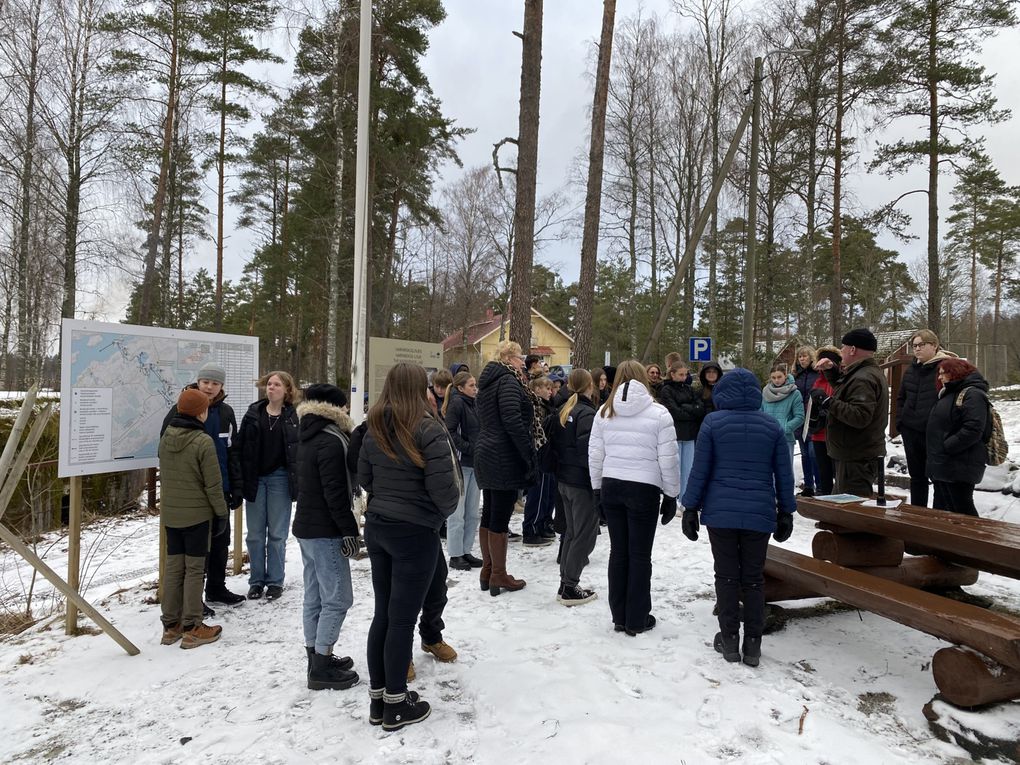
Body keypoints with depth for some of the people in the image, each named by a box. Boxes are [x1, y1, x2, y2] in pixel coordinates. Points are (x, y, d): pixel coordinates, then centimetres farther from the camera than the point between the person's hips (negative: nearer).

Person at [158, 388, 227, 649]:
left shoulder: (165, 438, 2)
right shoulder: (203, 442, -18)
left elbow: (163, 475, 13)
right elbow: (213, 484, -15)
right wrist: (221, 511, -4)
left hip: (169, 513, 6)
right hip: (197, 514, -6)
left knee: (173, 567, 12)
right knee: (194, 569, 2)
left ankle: (171, 625, 20)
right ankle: (192, 628, 9)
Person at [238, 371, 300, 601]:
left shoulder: (292, 417, -2)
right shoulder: (253, 414, 3)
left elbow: (299, 452, -2)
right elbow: (241, 447, 2)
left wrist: (296, 483, -7)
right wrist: (243, 480, -5)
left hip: (279, 478, -2)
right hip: (255, 479, 2)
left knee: (277, 534, 6)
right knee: (255, 534, 10)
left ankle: (275, 581, 18)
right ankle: (257, 580, 22)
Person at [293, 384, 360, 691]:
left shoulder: (307, 438, 12)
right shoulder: (330, 441, -19)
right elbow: (335, 492, -22)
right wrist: (349, 530, -18)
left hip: (306, 527, 10)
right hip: (325, 531, -10)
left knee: (315, 596, 15)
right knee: (337, 598, -3)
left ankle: (316, 657, 24)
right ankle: (321, 667, 3)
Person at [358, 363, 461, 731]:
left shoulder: (374, 429, 3)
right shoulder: (429, 430, -18)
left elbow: (364, 478, 10)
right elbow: (443, 487, -19)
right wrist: (445, 511, 2)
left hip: (377, 527, 7)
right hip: (415, 533, -6)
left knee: (383, 613, 16)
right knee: (402, 618, 4)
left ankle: (378, 697, 28)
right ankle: (396, 705, 19)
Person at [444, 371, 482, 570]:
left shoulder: (473, 404, 14)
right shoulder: (457, 403, -10)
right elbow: (450, 432, -18)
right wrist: (469, 448, -18)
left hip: (474, 464, 8)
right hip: (460, 463, -8)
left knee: (472, 513, 13)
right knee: (457, 512, 1)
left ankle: (466, 551, 23)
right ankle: (455, 555, 11)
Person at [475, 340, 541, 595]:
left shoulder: (488, 383, 18)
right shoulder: (508, 381, -12)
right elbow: (513, 422, -22)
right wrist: (531, 456, -18)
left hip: (486, 457, 10)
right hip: (506, 459, -10)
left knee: (489, 515, 14)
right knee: (500, 518, -3)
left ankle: (487, 571, 23)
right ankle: (499, 576, 5)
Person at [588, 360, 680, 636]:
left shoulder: (605, 411, 2)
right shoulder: (658, 413, -9)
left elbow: (595, 453, 4)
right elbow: (667, 460, -7)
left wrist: (597, 487, 15)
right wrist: (671, 495, 3)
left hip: (611, 487, 4)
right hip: (644, 489, -3)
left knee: (618, 552, 13)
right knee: (640, 555, 7)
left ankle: (619, 617, 22)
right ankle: (636, 620, 17)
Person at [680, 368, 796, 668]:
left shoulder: (713, 422, -4)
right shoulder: (772, 425, 3)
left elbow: (700, 470, -4)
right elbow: (784, 474, 6)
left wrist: (691, 508, 2)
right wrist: (785, 513, 14)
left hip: (720, 512, -2)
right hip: (759, 514, 2)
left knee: (727, 576, 9)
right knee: (753, 578, 10)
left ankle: (729, 639, 16)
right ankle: (752, 644, 15)